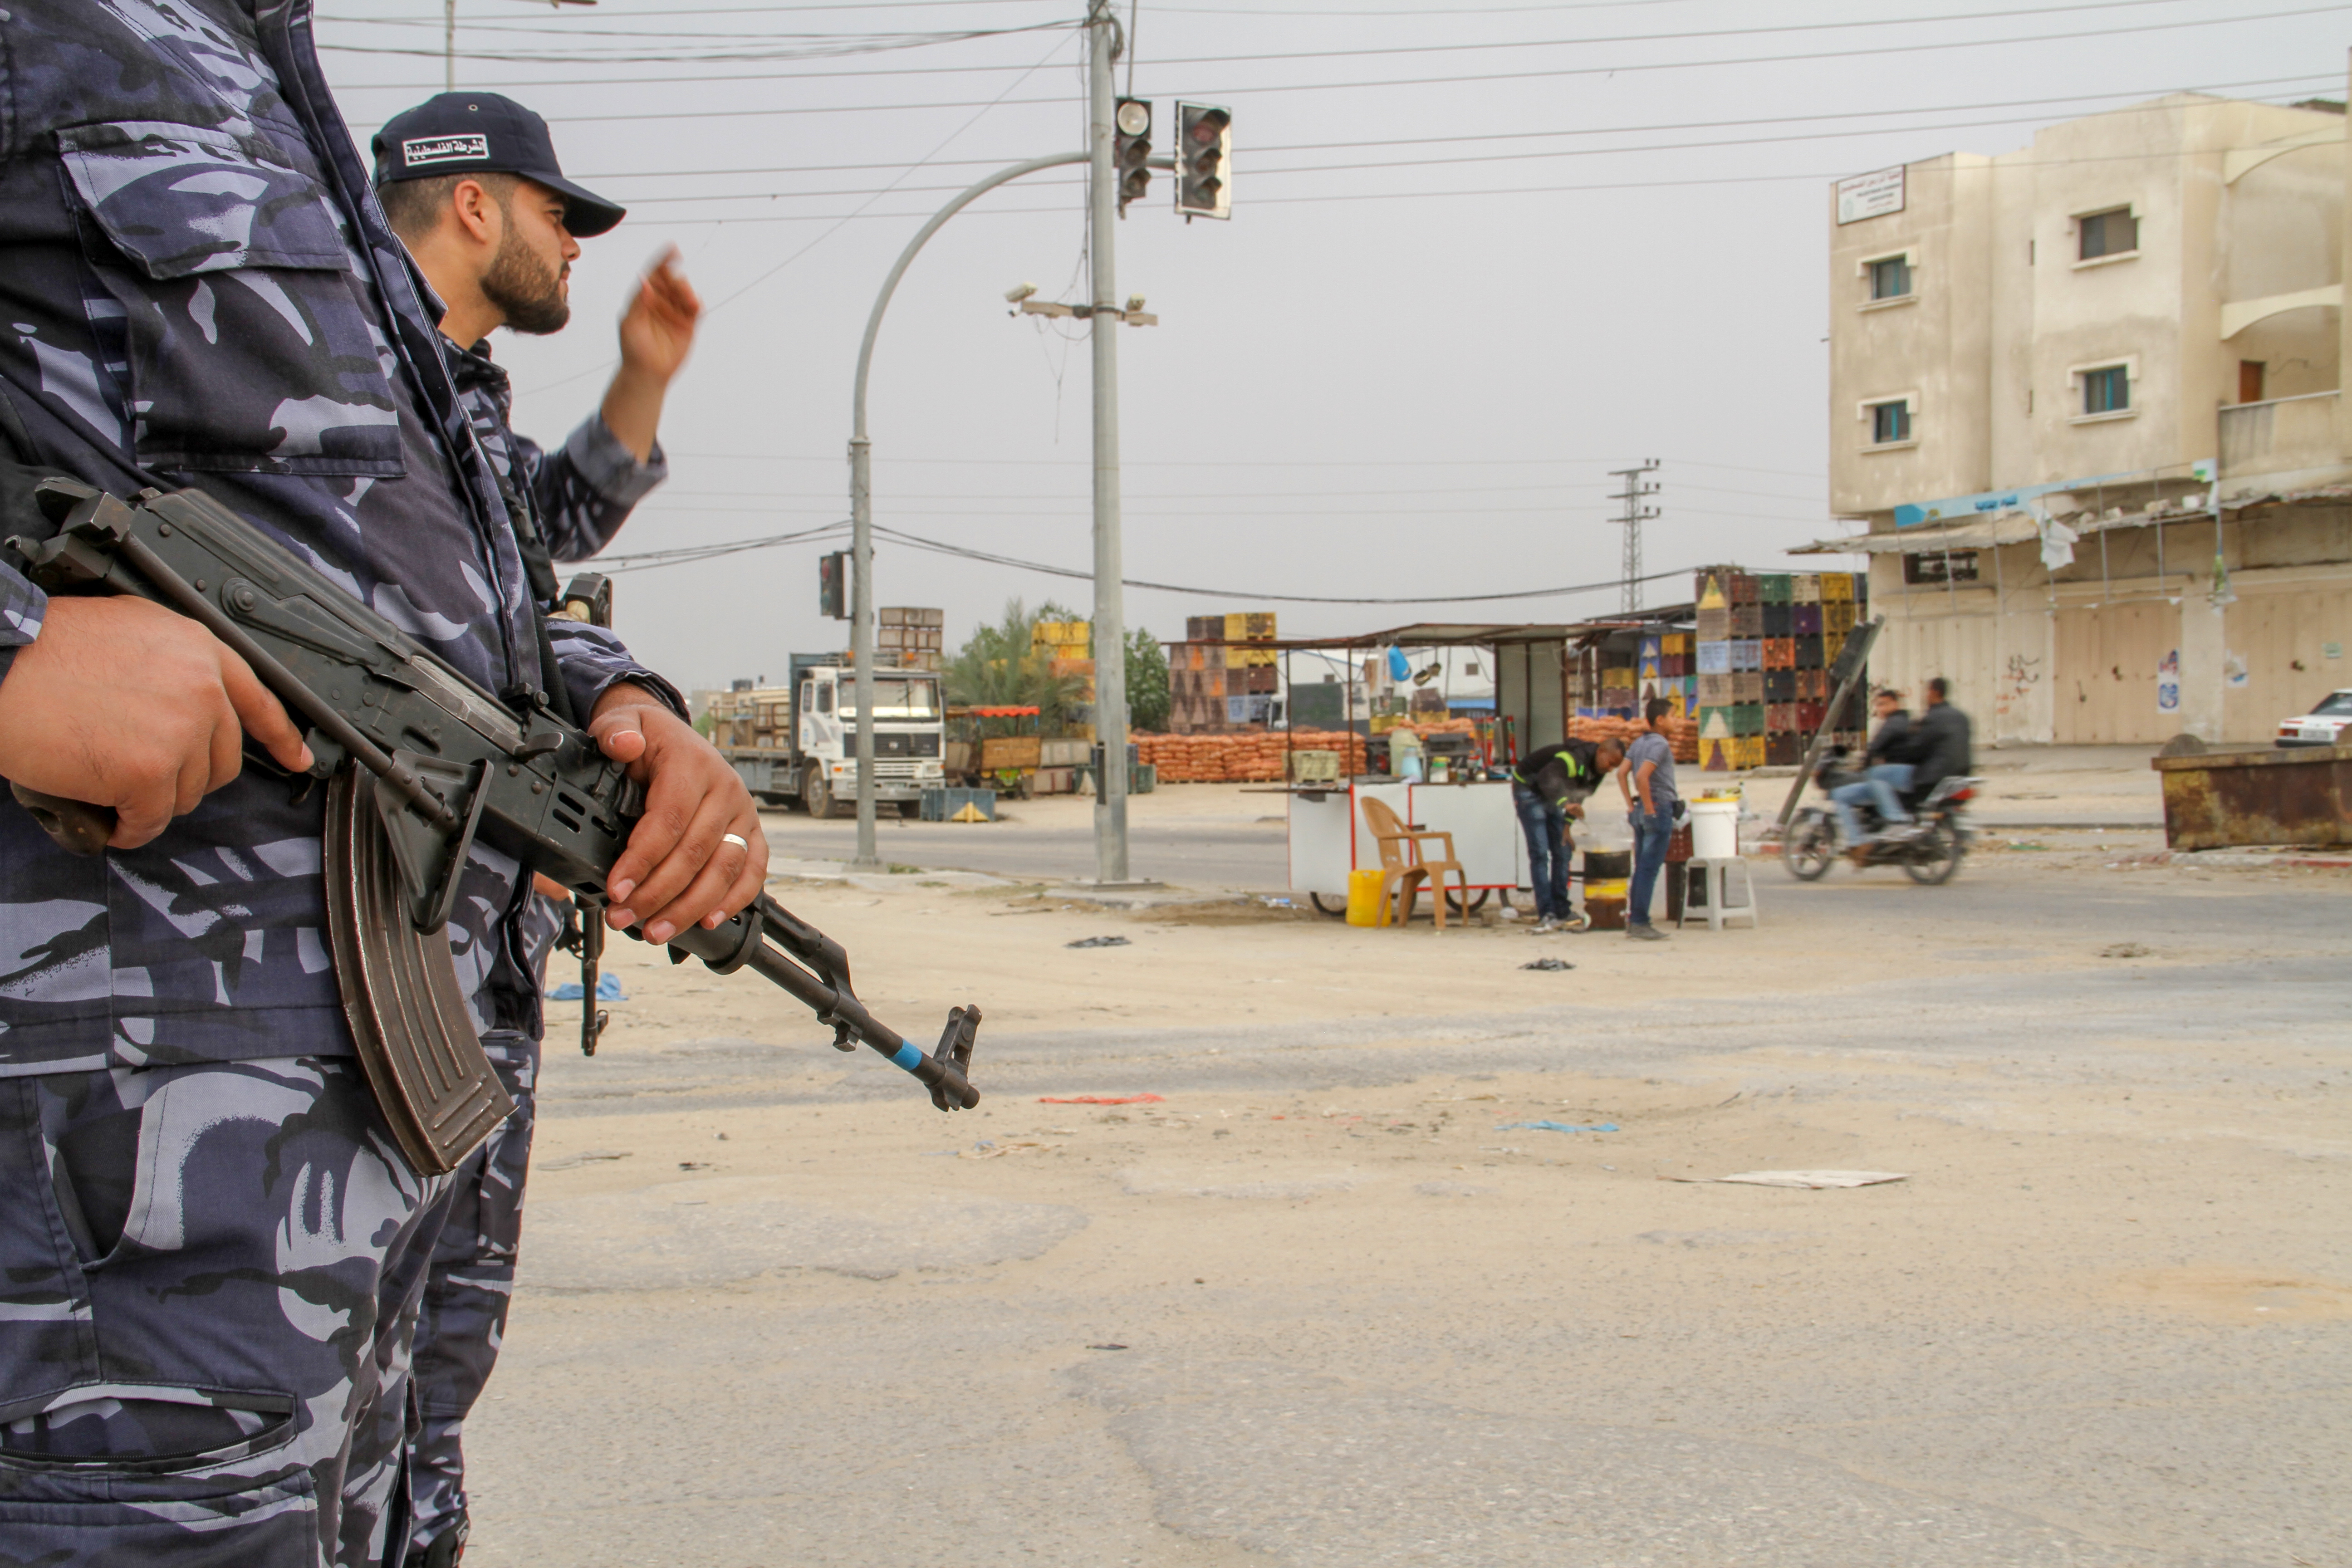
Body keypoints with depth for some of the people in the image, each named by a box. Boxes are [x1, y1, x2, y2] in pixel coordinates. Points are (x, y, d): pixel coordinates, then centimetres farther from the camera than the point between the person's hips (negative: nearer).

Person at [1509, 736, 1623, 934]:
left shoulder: (1597, 771, -4)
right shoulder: (1575, 758, -33)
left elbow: (1576, 795, 10)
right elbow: (1547, 777, -50)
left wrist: (1566, 827, 6)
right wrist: (1565, 804, -63)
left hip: (1552, 797, 9)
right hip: (1529, 789, -9)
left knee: (1563, 853, 4)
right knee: (1540, 854, -16)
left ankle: (1561, 914, 7)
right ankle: (1547, 915, -19)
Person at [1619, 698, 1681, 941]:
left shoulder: (1638, 743, 12)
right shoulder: (1660, 744, -14)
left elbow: (1622, 772, 11)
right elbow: (1642, 776, -25)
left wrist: (1631, 805, 12)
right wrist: (1650, 808, -18)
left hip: (1641, 811, 9)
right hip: (1660, 808, -9)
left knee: (1641, 868, 13)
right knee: (1649, 869, -6)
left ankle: (1633, 920, 16)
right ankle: (1640, 924, -6)